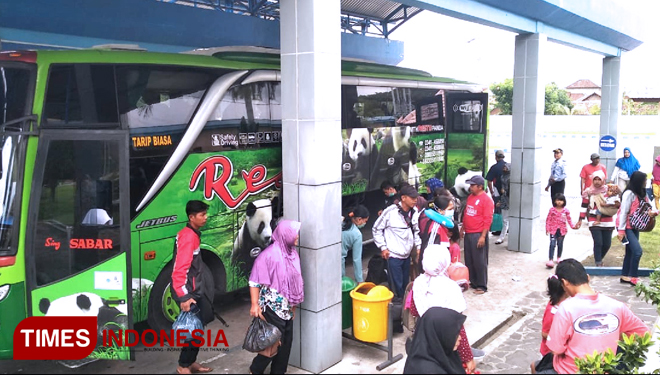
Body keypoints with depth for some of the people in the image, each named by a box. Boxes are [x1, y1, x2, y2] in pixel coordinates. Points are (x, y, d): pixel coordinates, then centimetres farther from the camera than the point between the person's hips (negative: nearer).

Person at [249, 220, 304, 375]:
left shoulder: (292, 253, 4)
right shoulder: (269, 255, -19)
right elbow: (255, 281, -18)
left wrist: (293, 306, 17)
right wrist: (255, 305, -22)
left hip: (287, 308, 8)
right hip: (273, 307, -7)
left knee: (287, 341, 11)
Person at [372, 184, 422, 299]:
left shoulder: (414, 212, 2)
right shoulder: (391, 211, -16)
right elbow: (376, 229, -6)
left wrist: (418, 246, 9)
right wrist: (383, 247, -9)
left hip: (407, 254, 6)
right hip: (393, 255, -6)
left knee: (406, 284, 15)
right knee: (397, 285, -2)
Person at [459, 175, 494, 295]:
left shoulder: (486, 200, -13)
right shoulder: (470, 197, 12)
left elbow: (488, 220, -16)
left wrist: (483, 236, -19)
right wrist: (462, 228, 19)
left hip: (478, 235, -8)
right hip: (468, 234, 8)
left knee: (479, 261, 0)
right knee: (469, 260, 14)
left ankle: (482, 286, 10)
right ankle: (472, 282, 27)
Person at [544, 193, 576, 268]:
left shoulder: (566, 210, 1)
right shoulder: (552, 209, -4)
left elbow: (569, 219, 4)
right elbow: (548, 219, -2)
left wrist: (572, 226, -11)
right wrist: (547, 229, -7)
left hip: (562, 230, 2)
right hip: (553, 229, -2)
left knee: (560, 244, 15)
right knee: (552, 244, -10)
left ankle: (559, 258, 33)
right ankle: (550, 260, -12)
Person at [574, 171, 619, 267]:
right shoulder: (588, 192, 0)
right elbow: (584, 206, 4)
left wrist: (617, 205, -13)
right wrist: (580, 220, 0)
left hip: (607, 222, 2)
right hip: (594, 222, -2)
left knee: (607, 244, 7)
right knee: (598, 243, -11)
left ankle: (599, 258, 33)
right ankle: (598, 263, 0)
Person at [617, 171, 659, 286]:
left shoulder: (642, 194, 8)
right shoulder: (629, 193, -17)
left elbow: (649, 207, 9)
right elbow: (624, 212, -18)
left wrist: (653, 212, -16)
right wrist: (621, 230, -19)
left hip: (635, 227, 9)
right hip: (626, 227, -9)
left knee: (631, 251, 13)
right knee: (637, 250, -15)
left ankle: (625, 276, 22)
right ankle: (633, 277, -6)